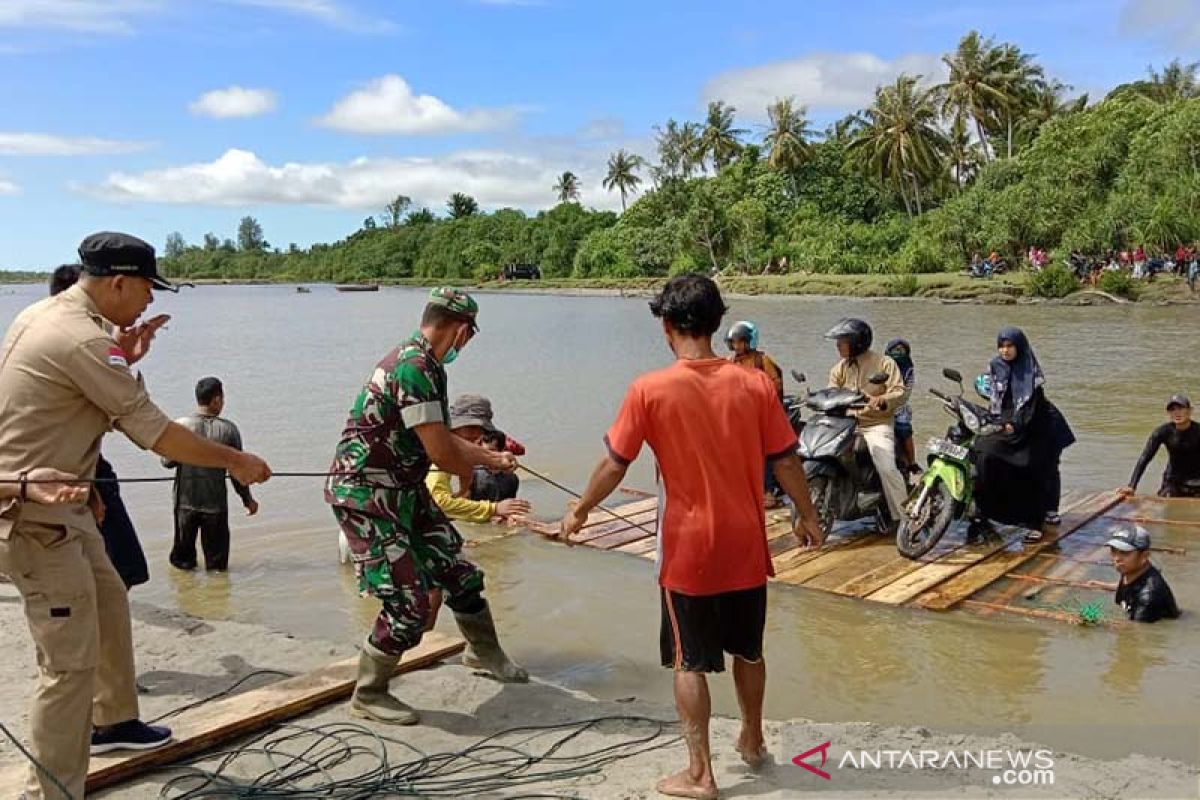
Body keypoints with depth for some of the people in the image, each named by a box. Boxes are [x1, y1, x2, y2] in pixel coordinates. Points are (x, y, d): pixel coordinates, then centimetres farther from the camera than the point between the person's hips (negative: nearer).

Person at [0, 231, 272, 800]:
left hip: (57, 505, 11)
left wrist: (122, 360, 5)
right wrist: (235, 461, -8)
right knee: (71, 663, -6)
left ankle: (113, 720, 43)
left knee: (108, 602, 25)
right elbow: (154, 433, -20)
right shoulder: (83, 340, -22)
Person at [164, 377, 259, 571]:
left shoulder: (180, 425, -9)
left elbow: (168, 462, -4)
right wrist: (248, 499, 8)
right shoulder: (228, 429, -9)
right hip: (216, 503, -1)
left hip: (186, 502, 1)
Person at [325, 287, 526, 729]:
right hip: (365, 496, -10)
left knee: (461, 573, 15)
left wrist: (493, 458, 28)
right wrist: (473, 473, -2)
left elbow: (442, 437, 20)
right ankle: (368, 695, 15)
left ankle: (484, 652, 39)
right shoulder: (415, 367, -23)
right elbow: (441, 452, -23)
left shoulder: (422, 363, 9)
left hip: (403, 491, 10)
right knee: (408, 603, -7)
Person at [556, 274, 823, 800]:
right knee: (748, 650, 22)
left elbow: (615, 464, -7)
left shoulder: (650, 389, -14)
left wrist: (579, 512, 9)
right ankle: (752, 740, 42)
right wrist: (807, 517, 15)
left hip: (689, 549, -3)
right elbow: (785, 462, 0)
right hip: (746, 545, 4)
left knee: (690, 662, 10)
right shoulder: (755, 384, -6)